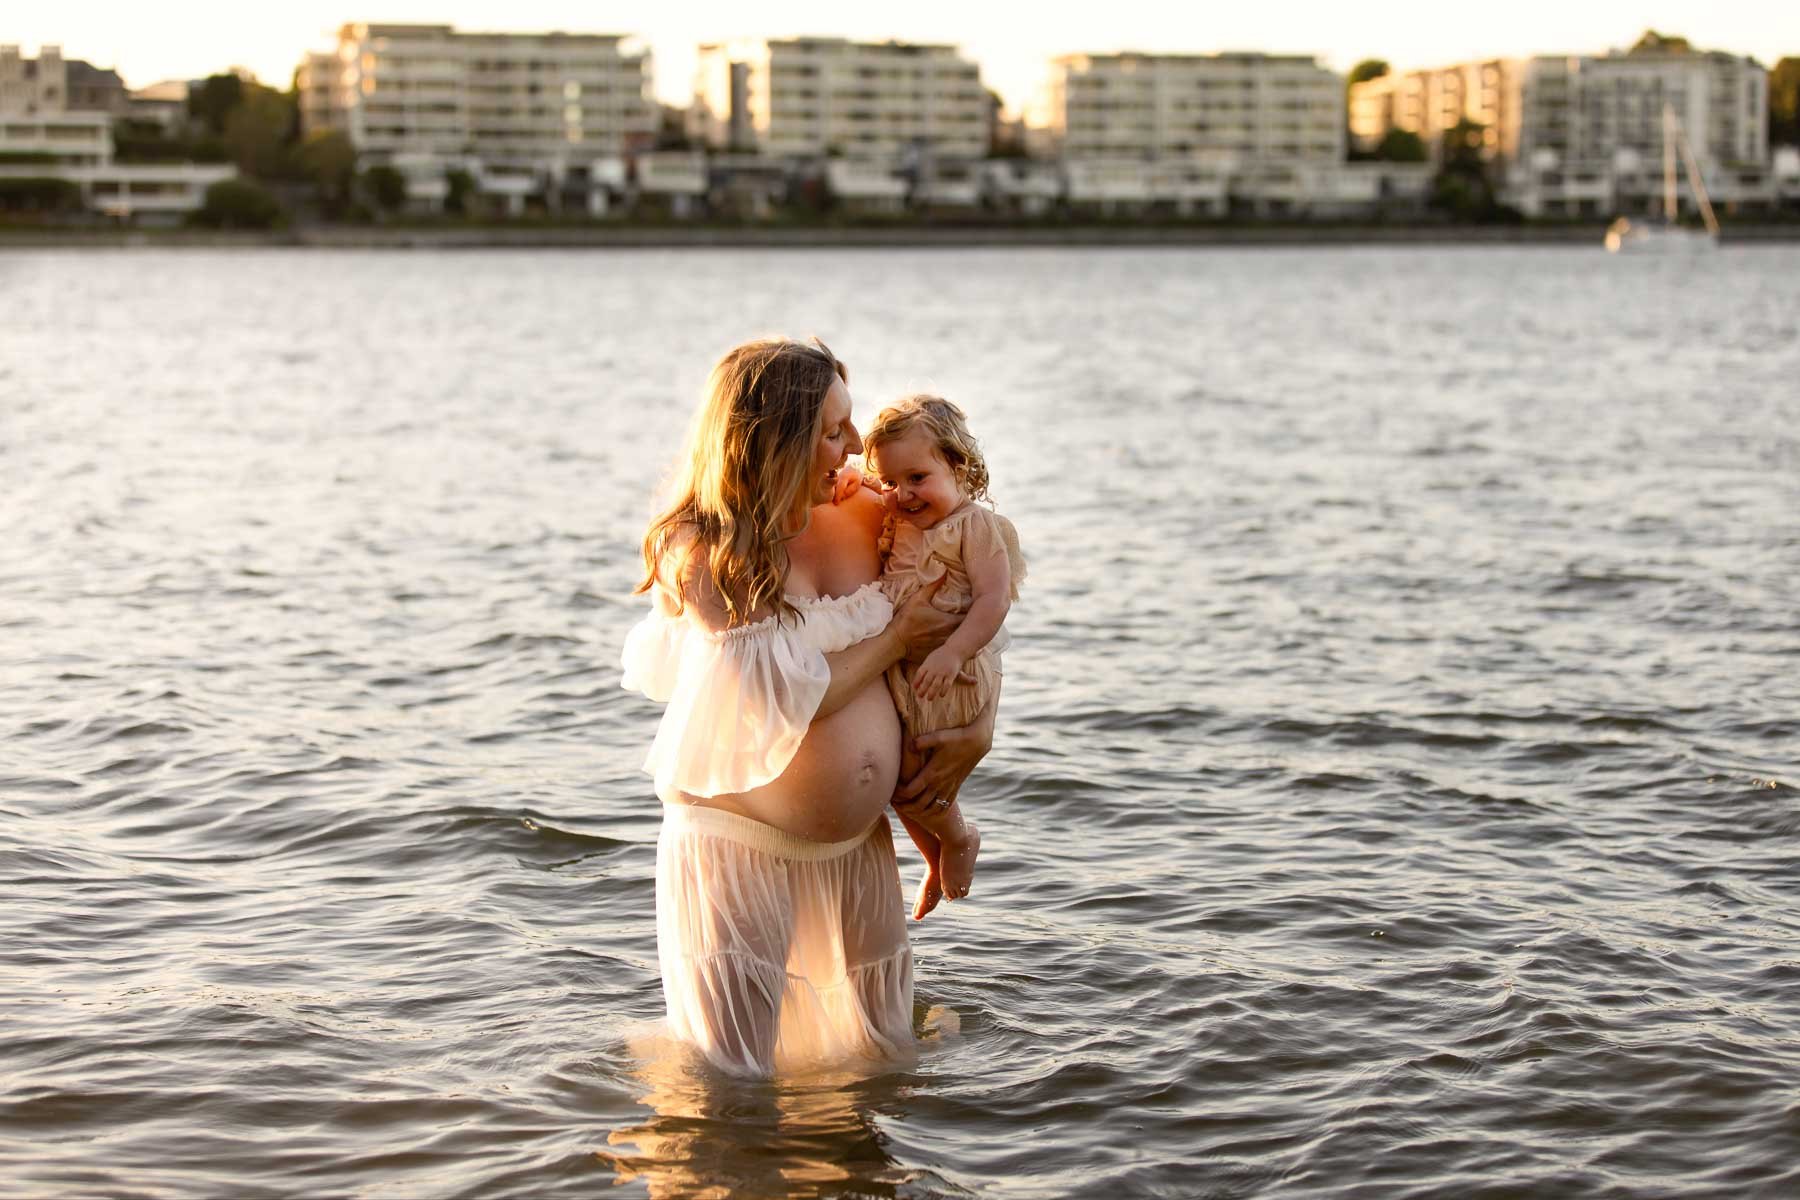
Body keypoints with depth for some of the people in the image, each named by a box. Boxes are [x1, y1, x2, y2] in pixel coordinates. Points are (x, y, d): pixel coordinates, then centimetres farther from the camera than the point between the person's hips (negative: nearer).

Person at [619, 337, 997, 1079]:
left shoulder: (862, 519, 0)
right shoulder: (700, 554, -15)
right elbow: (786, 703, -19)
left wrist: (976, 731, -1)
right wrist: (893, 641, -9)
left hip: (858, 844, 5)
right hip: (740, 846, -5)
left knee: (884, 1055, 16)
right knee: (732, 1082, 2)